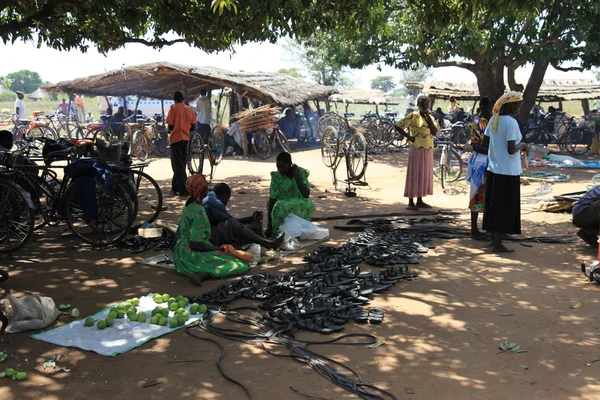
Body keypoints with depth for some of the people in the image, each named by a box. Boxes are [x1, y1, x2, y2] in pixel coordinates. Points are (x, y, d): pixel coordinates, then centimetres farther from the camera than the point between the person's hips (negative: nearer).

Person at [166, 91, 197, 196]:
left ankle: (183, 189, -9)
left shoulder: (173, 107, -8)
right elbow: (193, 126, 6)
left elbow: (170, 125, -12)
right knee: (181, 164, 14)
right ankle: (175, 187, 22)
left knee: (178, 165, -3)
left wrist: (169, 131, 8)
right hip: (185, 138, 6)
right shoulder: (189, 109, 7)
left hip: (176, 138, -5)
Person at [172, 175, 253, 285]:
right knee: (240, 265, -15)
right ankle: (203, 275, -28)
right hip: (192, 254, -9)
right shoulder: (199, 211, -22)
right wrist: (219, 249, -15)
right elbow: (194, 243, -24)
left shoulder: (189, 205, 6)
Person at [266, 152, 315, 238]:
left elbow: (306, 195, -26)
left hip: (299, 206, 1)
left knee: (307, 204, -32)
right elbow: (272, 200, -14)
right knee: (280, 207, -35)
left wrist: (296, 175, -26)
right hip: (281, 206, -1)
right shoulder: (276, 176, -14)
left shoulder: (301, 172, -13)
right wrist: (269, 226, -19)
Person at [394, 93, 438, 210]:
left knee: (424, 175, 10)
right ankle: (411, 202, 1)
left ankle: (420, 201, 19)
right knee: (414, 175, -4)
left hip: (428, 151, 7)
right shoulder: (413, 116, -7)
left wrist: (428, 118, -6)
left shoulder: (430, 117, 13)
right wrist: (409, 137, -13)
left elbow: (434, 132, 0)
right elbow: (398, 126, -13)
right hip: (417, 150, -7)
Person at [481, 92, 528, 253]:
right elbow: (511, 150, -22)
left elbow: (485, 143, 12)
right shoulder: (511, 122, -18)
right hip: (508, 172, -8)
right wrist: (521, 145, -4)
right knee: (505, 207, 1)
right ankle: (497, 244, 6)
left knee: (494, 204, 16)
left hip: (493, 169, 8)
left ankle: (494, 238, 27)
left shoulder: (494, 119, 5)